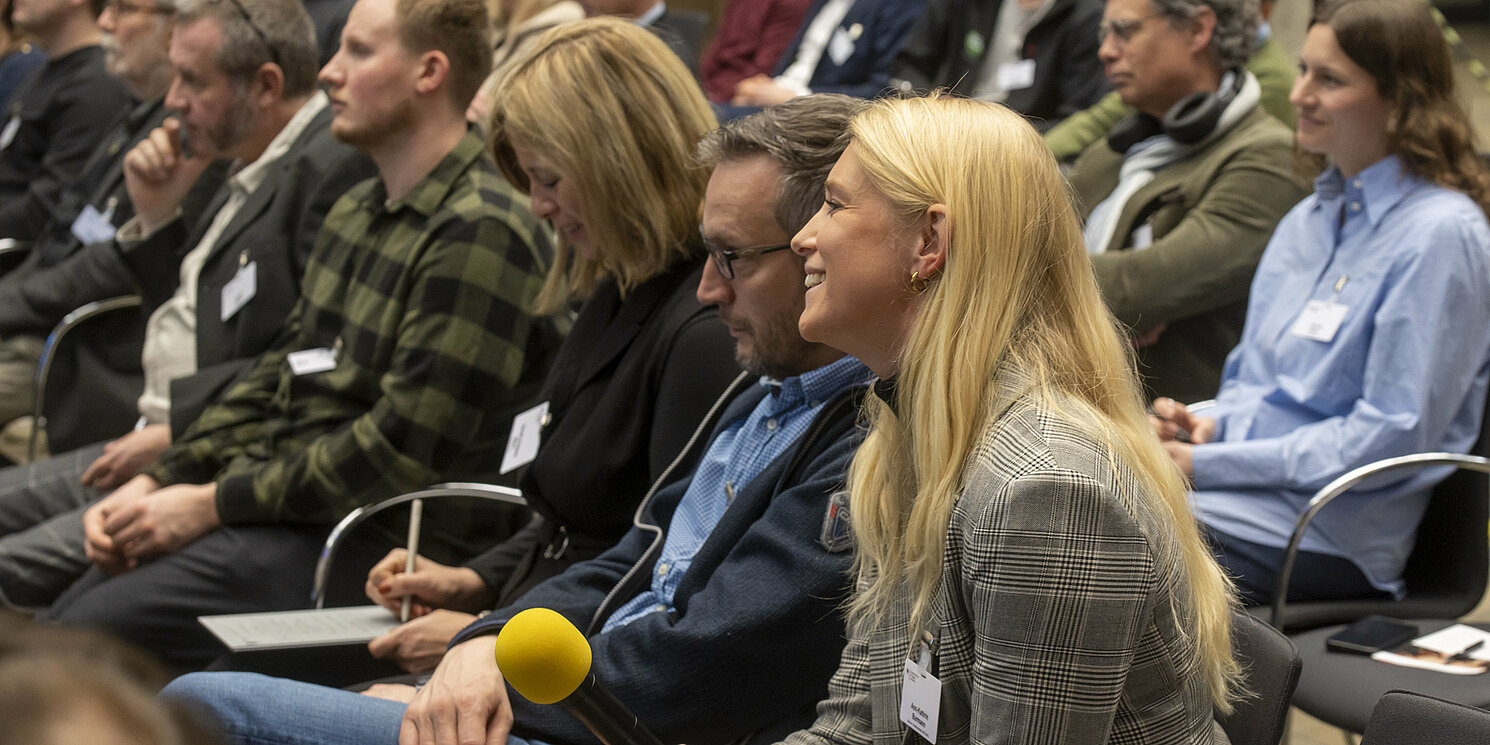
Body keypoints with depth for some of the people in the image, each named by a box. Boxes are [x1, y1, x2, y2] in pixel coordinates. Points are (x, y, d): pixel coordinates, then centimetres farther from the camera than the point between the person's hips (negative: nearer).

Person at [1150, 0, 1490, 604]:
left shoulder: (1442, 234, -10)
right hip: (1243, 480, 8)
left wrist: (1209, 463, -16)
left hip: (1329, 532, -8)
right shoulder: (1308, 217, 17)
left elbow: (1391, 435, -15)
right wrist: (1209, 424, -1)